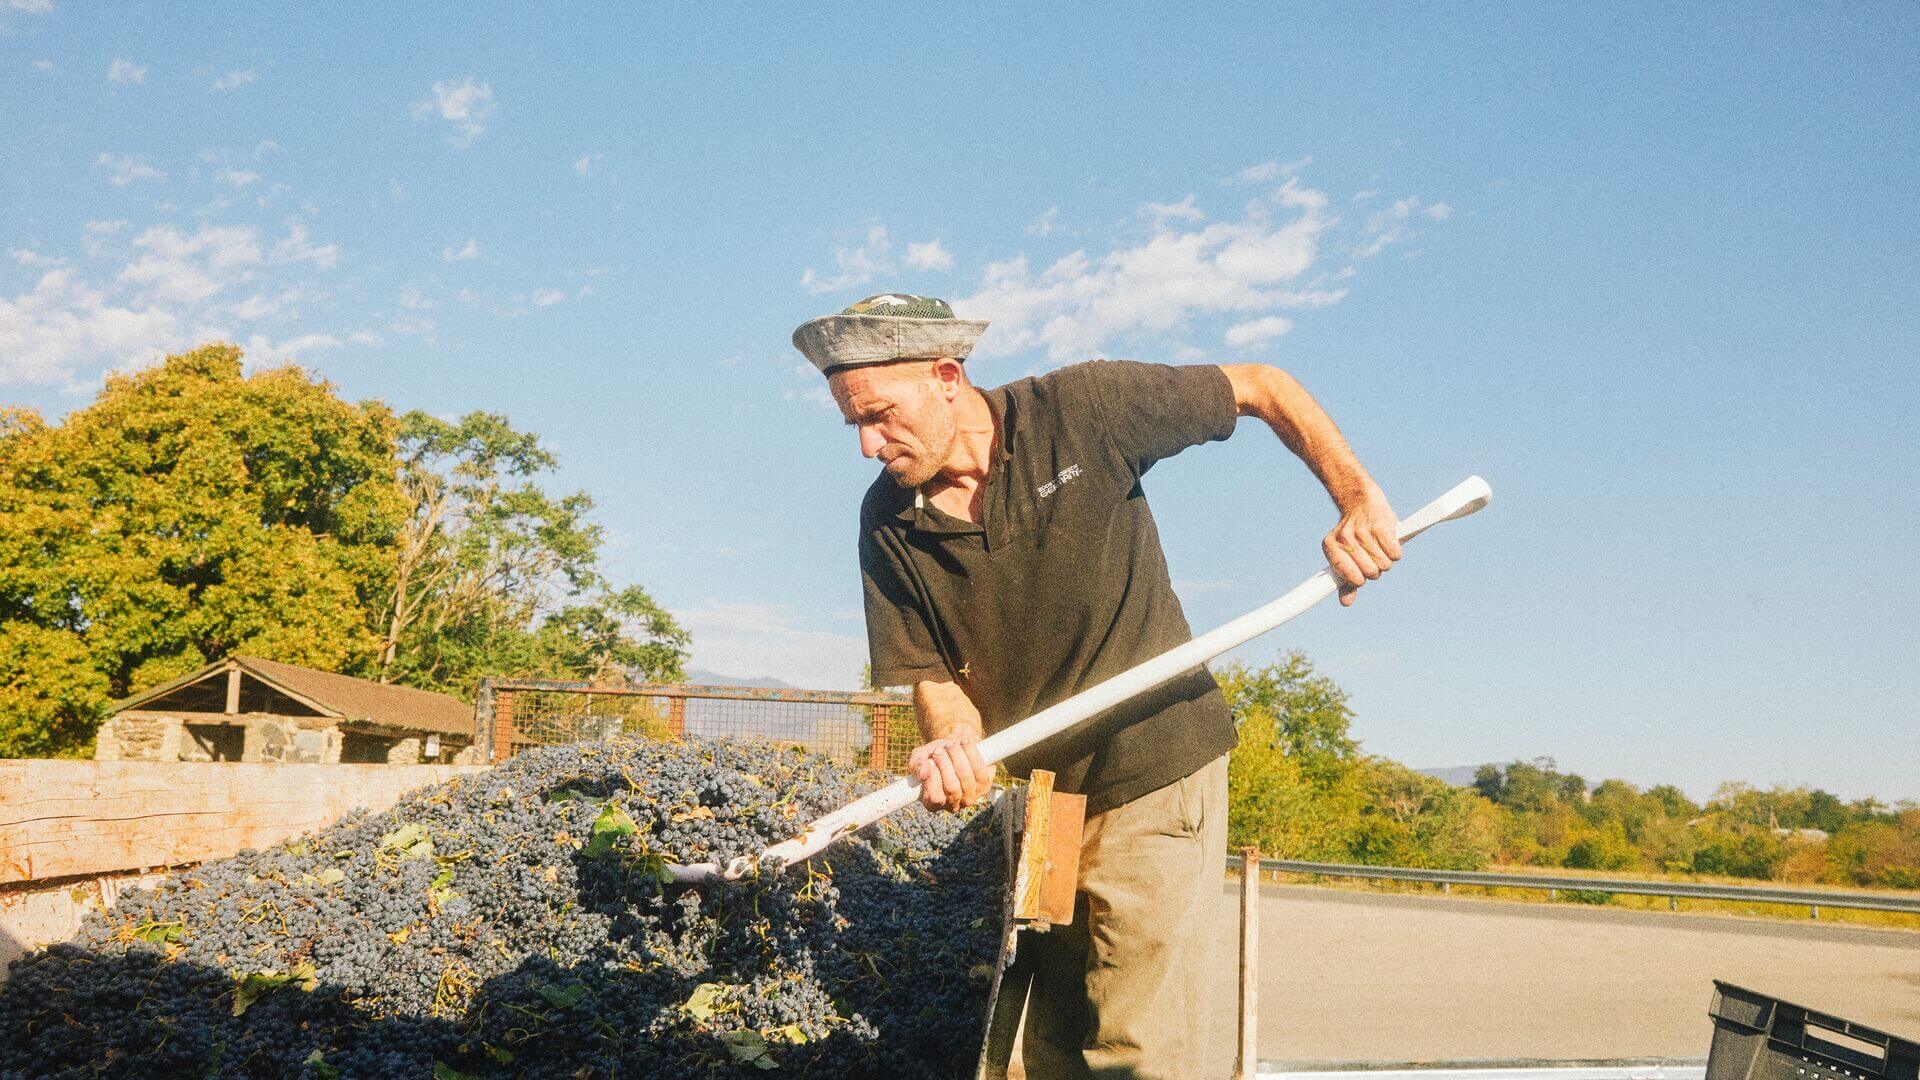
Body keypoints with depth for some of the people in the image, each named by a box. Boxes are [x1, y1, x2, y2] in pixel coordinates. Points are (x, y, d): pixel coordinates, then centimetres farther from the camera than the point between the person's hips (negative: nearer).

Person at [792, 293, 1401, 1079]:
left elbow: (1262, 386, -6)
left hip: (1156, 769, -5)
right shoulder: (888, 525, -4)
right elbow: (932, 673, -2)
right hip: (1040, 787, 5)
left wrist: (1356, 496, -18)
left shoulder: (1083, 409, -14)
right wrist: (954, 747, -25)